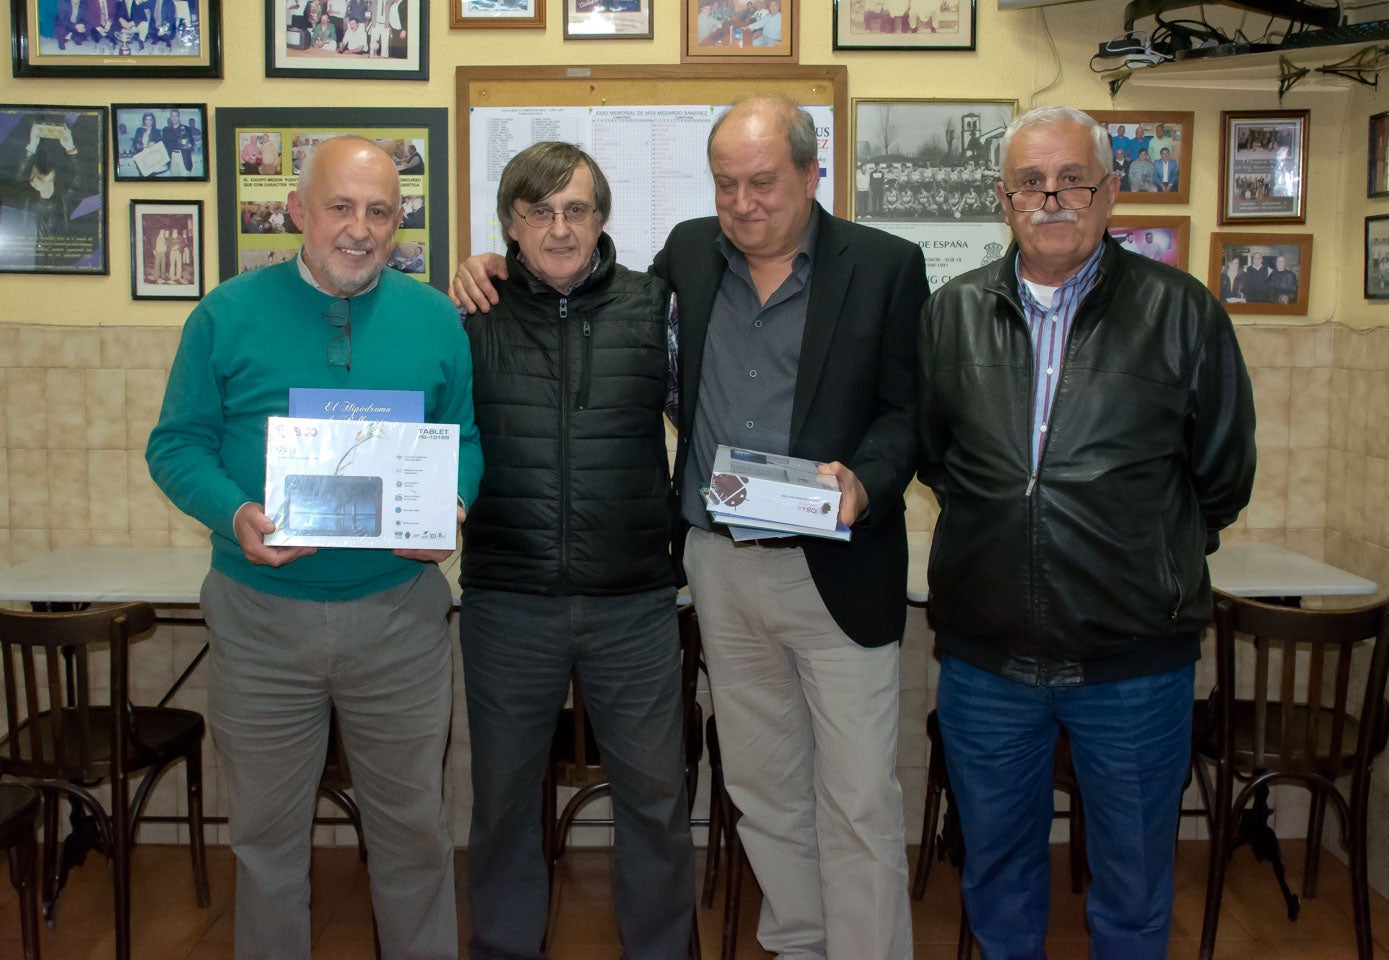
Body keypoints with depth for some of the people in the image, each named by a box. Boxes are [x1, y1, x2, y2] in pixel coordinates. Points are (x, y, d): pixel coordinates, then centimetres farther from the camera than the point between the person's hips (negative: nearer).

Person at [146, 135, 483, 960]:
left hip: (400, 610, 1)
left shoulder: (435, 319, 3)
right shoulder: (230, 315, -1)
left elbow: (468, 441, 7)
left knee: (412, 823, 14)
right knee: (267, 830, 16)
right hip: (262, 613, 0)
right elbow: (178, 444, 0)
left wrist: (448, 510, -14)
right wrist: (234, 513, -19)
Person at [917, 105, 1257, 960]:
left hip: (1137, 655, -2)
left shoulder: (1181, 312, -4)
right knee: (997, 873, 20)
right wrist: (1009, 525, 9)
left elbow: (1224, 476, 4)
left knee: (1135, 887, 15)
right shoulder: (953, 314, 3)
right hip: (985, 654, 2)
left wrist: (1150, 559, 8)